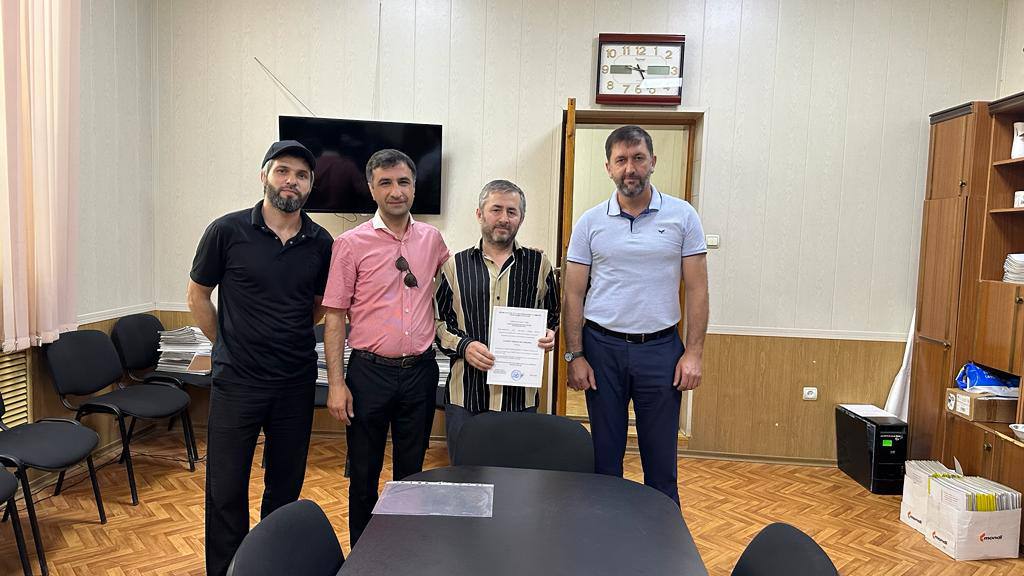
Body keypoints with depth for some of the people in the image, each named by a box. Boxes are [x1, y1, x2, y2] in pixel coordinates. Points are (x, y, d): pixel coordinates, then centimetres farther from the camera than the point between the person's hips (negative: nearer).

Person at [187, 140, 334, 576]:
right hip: (237, 382, -2)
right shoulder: (228, 231, -7)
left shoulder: (320, 243, 0)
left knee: (286, 487, 15)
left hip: (296, 383, 3)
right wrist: (230, 347, 7)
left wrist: (283, 338, 10)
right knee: (226, 490, 7)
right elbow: (198, 297, 4)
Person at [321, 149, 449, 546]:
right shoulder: (351, 243, -7)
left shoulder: (431, 238, 3)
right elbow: (334, 316, -6)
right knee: (364, 473, 11)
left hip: (420, 370, 3)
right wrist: (336, 383, -10)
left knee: (411, 471, 16)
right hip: (370, 372, -3)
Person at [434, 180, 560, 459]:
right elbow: (438, 321, 7)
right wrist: (463, 346, -10)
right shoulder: (455, 265, 5)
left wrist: (550, 335, -4)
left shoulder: (538, 264, 6)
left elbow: (554, 316, 17)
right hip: (466, 396, 0)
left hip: (521, 396, 0)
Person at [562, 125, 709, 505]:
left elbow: (697, 290, 0)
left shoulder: (682, 216, 0)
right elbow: (573, 295, 2)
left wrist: (693, 353, -6)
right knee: (604, 456, 13)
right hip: (603, 347, 1)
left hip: (660, 347, 0)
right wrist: (574, 356, -4)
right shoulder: (590, 222, 2)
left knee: (661, 459, 10)